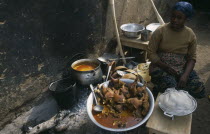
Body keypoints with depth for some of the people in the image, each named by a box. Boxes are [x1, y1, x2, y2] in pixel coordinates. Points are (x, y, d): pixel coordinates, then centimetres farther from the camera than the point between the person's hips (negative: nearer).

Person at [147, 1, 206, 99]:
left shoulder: (190, 34, 0)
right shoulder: (160, 31, -9)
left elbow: (192, 58, 3)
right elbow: (151, 52, -8)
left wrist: (185, 75, -15)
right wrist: (165, 67, -20)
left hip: (182, 68, 4)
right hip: (161, 67, -3)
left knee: (199, 90, -14)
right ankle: (160, 87, 6)